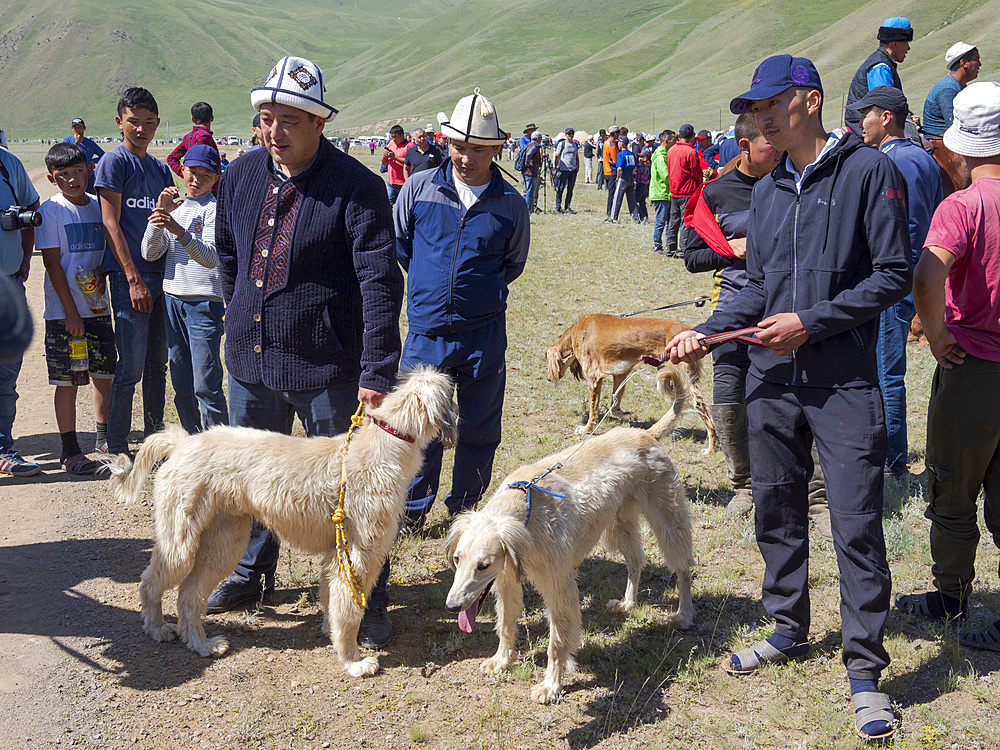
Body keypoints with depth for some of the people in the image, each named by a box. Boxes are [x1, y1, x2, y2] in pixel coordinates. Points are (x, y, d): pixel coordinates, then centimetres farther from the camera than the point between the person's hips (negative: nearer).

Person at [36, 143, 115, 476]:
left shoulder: (98, 206, 7)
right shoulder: (51, 211, -7)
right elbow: (53, 263, -10)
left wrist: (101, 273, -7)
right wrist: (71, 311, -14)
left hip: (98, 307, 5)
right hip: (64, 311, -5)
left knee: (104, 374, 10)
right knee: (68, 381, 0)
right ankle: (71, 453, 9)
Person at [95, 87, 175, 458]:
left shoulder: (160, 169, 16)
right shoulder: (114, 162, -4)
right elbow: (111, 224, -9)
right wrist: (134, 278, -15)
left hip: (162, 274, 7)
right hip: (129, 276, -7)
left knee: (157, 363, 13)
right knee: (131, 367, -7)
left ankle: (154, 437, 24)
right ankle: (117, 450, 1)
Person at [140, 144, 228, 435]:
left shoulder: (216, 208, -5)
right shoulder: (175, 206, 13)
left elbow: (212, 258, -19)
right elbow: (150, 253, 5)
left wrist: (179, 231, -33)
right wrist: (159, 216, -8)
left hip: (205, 301, -6)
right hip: (172, 298, 6)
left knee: (206, 384, -9)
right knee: (182, 385, 12)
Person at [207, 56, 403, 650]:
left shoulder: (356, 187, -15)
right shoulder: (241, 176, 4)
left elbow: (380, 283, -19)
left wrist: (377, 373, -23)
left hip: (325, 368, -6)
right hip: (250, 359, 6)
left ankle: (369, 597, 20)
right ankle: (253, 573, 42)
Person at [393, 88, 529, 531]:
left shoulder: (511, 205, 0)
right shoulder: (420, 188, -1)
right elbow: (397, 241, 15)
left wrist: (482, 292, 8)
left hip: (484, 335, 0)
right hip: (426, 332, 0)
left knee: (479, 430, 9)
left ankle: (464, 511, 27)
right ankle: (413, 510, 25)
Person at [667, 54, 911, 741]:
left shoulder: (869, 171, -6)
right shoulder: (768, 191, 12)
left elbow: (894, 274, -9)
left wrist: (812, 321, -15)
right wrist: (706, 333, 2)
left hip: (845, 383, -6)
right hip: (773, 381, 6)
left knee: (857, 524, -4)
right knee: (777, 512, 14)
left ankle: (865, 670, 8)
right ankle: (790, 630, 33)